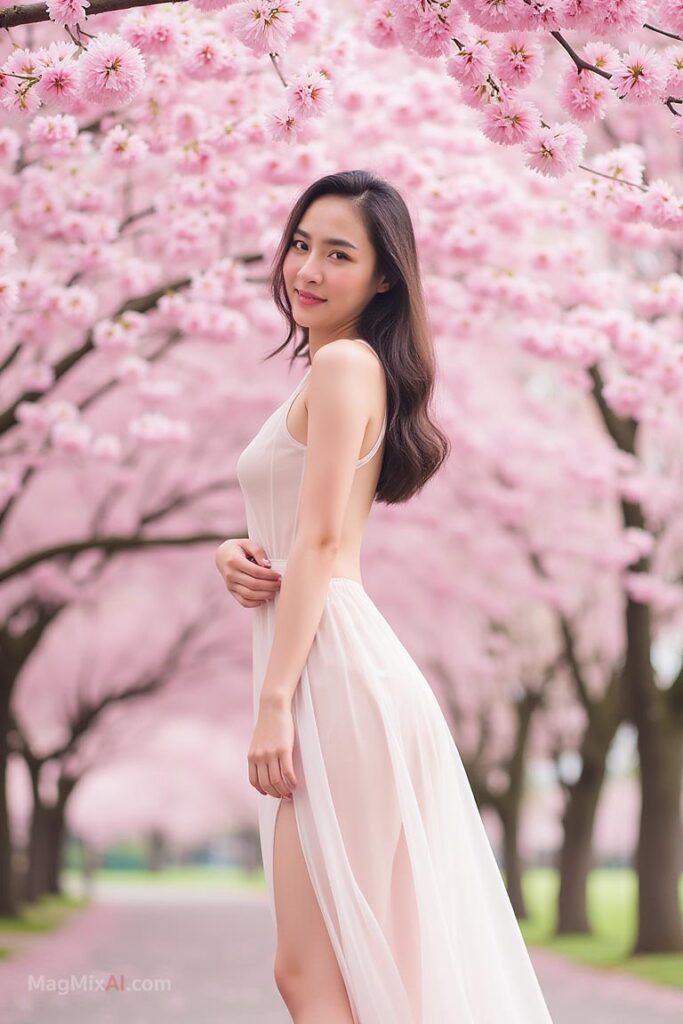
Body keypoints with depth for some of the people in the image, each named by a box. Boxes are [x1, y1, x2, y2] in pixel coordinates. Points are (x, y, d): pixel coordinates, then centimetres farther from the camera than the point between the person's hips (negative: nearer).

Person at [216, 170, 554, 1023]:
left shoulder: (343, 362, -8)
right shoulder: (339, 370, 21)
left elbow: (319, 540, -15)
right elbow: (288, 536, 24)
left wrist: (273, 700, -18)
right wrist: (232, 553, 2)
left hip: (334, 673, -10)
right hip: (332, 672, 10)